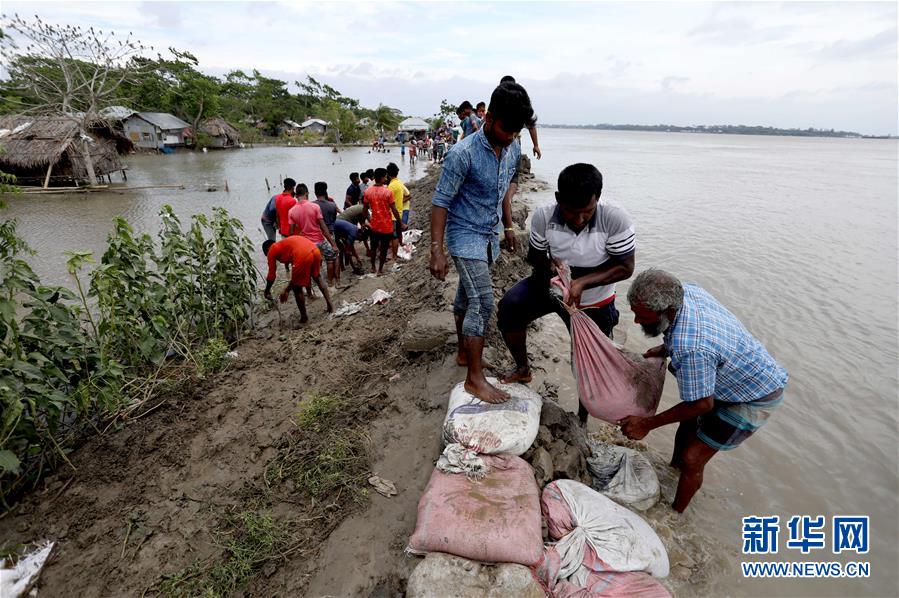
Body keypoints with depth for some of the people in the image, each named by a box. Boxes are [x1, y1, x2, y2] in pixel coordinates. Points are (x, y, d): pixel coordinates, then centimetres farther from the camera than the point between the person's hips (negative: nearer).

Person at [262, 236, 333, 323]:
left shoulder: (272, 251, 20)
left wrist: (267, 291, 38)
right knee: (317, 278, 31)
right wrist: (287, 290, 48)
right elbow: (296, 274, 41)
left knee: (297, 288, 13)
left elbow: (272, 275, 22)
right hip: (315, 250, 7)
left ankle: (304, 317, 23)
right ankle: (329, 305, 32)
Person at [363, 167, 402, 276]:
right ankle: (380, 270, 19)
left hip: (374, 225, 4)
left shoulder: (368, 191, -4)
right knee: (384, 249, 11)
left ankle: (373, 267, 36)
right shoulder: (388, 192, -17)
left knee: (373, 247, 22)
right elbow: (394, 211, -15)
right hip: (386, 226, -4)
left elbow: (364, 210, 2)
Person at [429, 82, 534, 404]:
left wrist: (508, 224, 22)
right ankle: (475, 377, -4)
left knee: (467, 298, 18)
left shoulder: (512, 150, 1)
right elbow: (440, 201, -19)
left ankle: (464, 353, 34)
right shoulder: (463, 153, -21)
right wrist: (436, 250, -22)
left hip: (488, 235, 7)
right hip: (464, 234, -7)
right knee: (482, 302, -14)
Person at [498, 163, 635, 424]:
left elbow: (625, 267, -23)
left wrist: (582, 281, -36)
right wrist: (548, 265, -30)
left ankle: (582, 420, 39)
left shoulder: (615, 218, -30)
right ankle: (523, 369, 8)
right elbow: (534, 255, -7)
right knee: (509, 307, -20)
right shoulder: (544, 216, -24)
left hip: (593, 303, -1)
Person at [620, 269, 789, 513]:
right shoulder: (685, 290, -20)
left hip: (755, 398, -8)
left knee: (692, 459, -1)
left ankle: (674, 514, 23)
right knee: (687, 423, 23)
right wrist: (665, 349, 0)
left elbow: (702, 404, -27)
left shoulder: (691, 349, -43)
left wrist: (647, 424, -18)